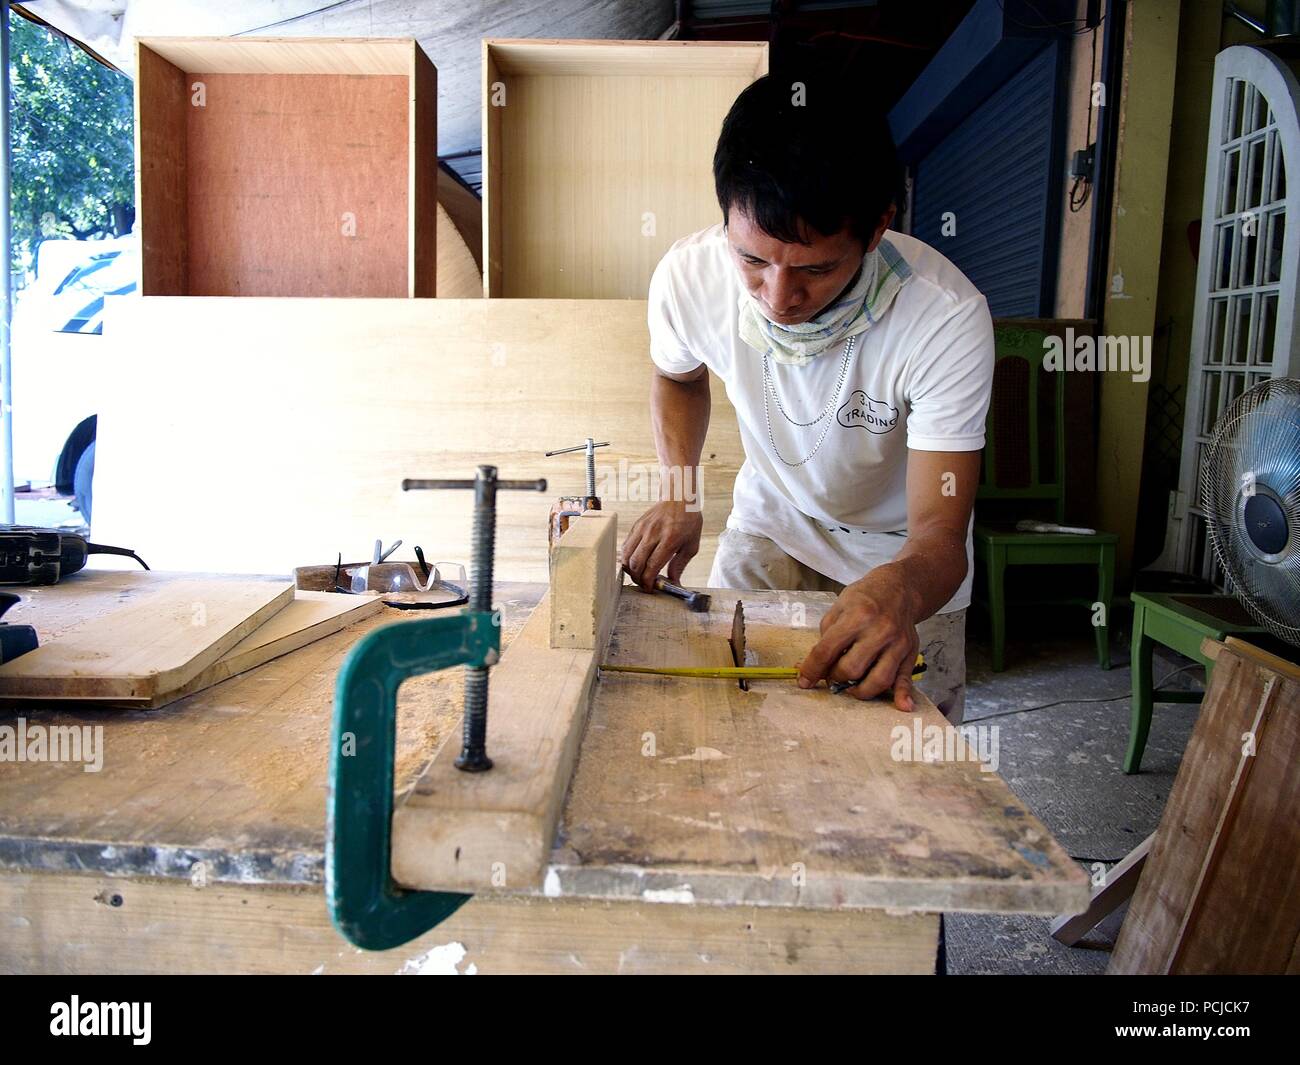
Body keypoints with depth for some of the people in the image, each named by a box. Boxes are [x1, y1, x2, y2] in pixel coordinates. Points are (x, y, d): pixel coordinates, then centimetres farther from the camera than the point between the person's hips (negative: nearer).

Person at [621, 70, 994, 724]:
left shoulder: (946, 318, -34)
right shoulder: (686, 275, -25)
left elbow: (940, 533, -33)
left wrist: (899, 590, -58)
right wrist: (678, 493, -16)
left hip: (900, 552, -1)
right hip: (770, 520, 2)